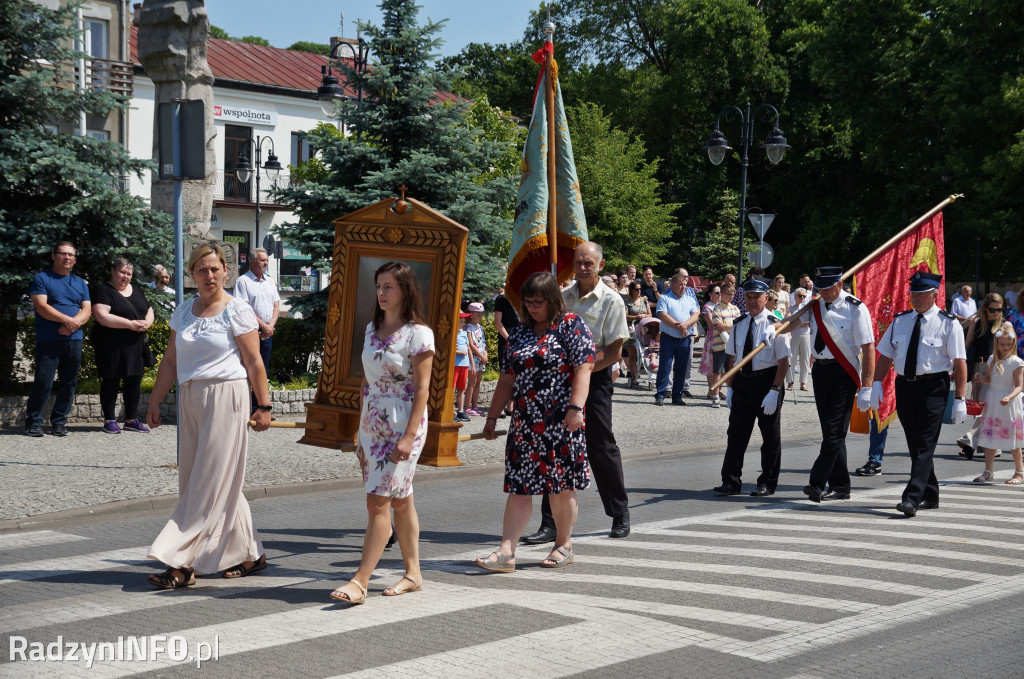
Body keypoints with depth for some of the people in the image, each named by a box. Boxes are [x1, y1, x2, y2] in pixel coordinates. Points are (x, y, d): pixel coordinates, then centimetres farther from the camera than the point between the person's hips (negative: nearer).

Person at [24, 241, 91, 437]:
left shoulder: (80, 283, 17)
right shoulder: (42, 279, 3)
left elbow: (87, 310, 8)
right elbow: (41, 306, -9)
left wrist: (74, 323, -13)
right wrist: (67, 320, -17)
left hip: (73, 340, 5)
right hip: (48, 340, -4)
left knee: (68, 384, 4)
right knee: (43, 382, -9)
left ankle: (59, 422, 12)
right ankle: (33, 422, 0)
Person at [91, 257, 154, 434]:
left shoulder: (136, 290, 17)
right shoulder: (104, 291, -5)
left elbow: (149, 310, 22)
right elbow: (102, 316, -18)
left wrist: (147, 322, -3)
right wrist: (130, 324, -20)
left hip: (135, 346, 6)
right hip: (111, 346, -6)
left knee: (134, 382, 7)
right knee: (111, 382, 0)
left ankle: (131, 420, 16)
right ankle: (109, 420, 8)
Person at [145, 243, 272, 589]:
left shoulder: (238, 311, -5)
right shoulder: (184, 312, 12)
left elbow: (254, 362, -5)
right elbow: (171, 361, 14)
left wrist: (263, 406, -7)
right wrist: (155, 402, 10)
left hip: (225, 398, -7)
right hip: (190, 400, 7)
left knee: (211, 483, -6)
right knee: (208, 482, 9)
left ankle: (181, 563, -8)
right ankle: (250, 554, 20)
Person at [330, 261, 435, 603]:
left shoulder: (418, 333, -10)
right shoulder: (372, 329, 12)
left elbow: (422, 389, -13)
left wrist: (409, 436, -19)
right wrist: (360, 429, 13)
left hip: (402, 427, -7)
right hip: (373, 426, 7)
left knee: (378, 501, -10)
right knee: (400, 501, 12)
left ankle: (360, 581, -10)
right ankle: (413, 574, 20)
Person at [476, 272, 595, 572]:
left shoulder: (571, 325, -2)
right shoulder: (520, 333, 15)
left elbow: (583, 368, -11)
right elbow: (508, 378, 18)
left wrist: (576, 408, -22)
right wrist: (492, 416, 16)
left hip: (560, 422, -5)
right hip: (525, 422, 5)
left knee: (560, 487, 3)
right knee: (519, 485, 0)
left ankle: (564, 546, 18)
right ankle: (506, 551, -3)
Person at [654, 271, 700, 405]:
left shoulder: (690, 300, 15)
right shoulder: (665, 299, 2)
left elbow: (695, 315, 3)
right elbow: (663, 316, -11)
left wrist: (685, 324, -15)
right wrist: (678, 326, -16)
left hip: (685, 339, 4)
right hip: (668, 338, -4)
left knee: (681, 369, 7)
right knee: (665, 367, -5)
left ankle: (677, 396, 14)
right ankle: (660, 395, 0)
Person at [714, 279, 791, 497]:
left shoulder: (775, 324, -9)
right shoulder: (739, 324, 7)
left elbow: (784, 361, -11)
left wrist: (774, 390, -17)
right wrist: (729, 387, 8)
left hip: (767, 380, -5)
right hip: (742, 380, 5)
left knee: (770, 436, 7)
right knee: (736, 433, 5)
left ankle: (767, 483, 18)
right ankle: (731, 482, 11)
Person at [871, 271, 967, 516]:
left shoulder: (948, 323, -4)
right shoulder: (900, 321, 10)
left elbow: (960, 362, -8)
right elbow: (885, 354, 13)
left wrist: (959, 399, -14)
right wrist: (876, 383, -1)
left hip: (933, 388, -6)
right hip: (904, 386, 6)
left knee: (924, 445, -11)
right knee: (914, 445, 12)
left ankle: (912, 498, -16)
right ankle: (930, 496, 24)